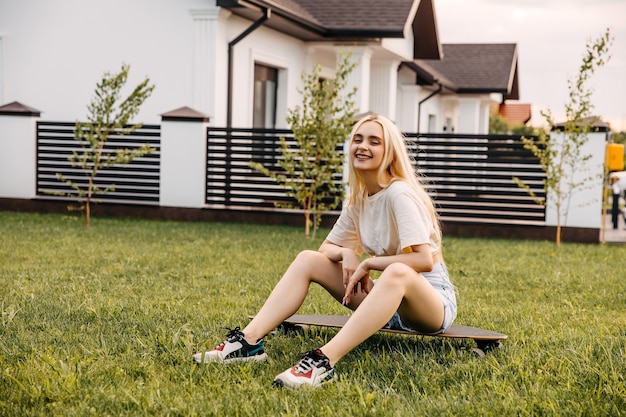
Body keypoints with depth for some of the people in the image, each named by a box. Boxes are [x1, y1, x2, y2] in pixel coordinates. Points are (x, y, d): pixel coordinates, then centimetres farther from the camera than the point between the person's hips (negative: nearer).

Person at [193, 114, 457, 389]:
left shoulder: (399, 194, -18)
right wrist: (347, 254, -10)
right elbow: (326, 247, 13)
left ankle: (324, 362, -54)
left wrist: (368, 263, -18)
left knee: (397, 273, -42)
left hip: (431, 299, -7)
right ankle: (248, 341, -17)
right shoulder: (358, 199, 5)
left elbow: (424, 260, -27)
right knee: (308, 260, -3)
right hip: (389, 299, 8)